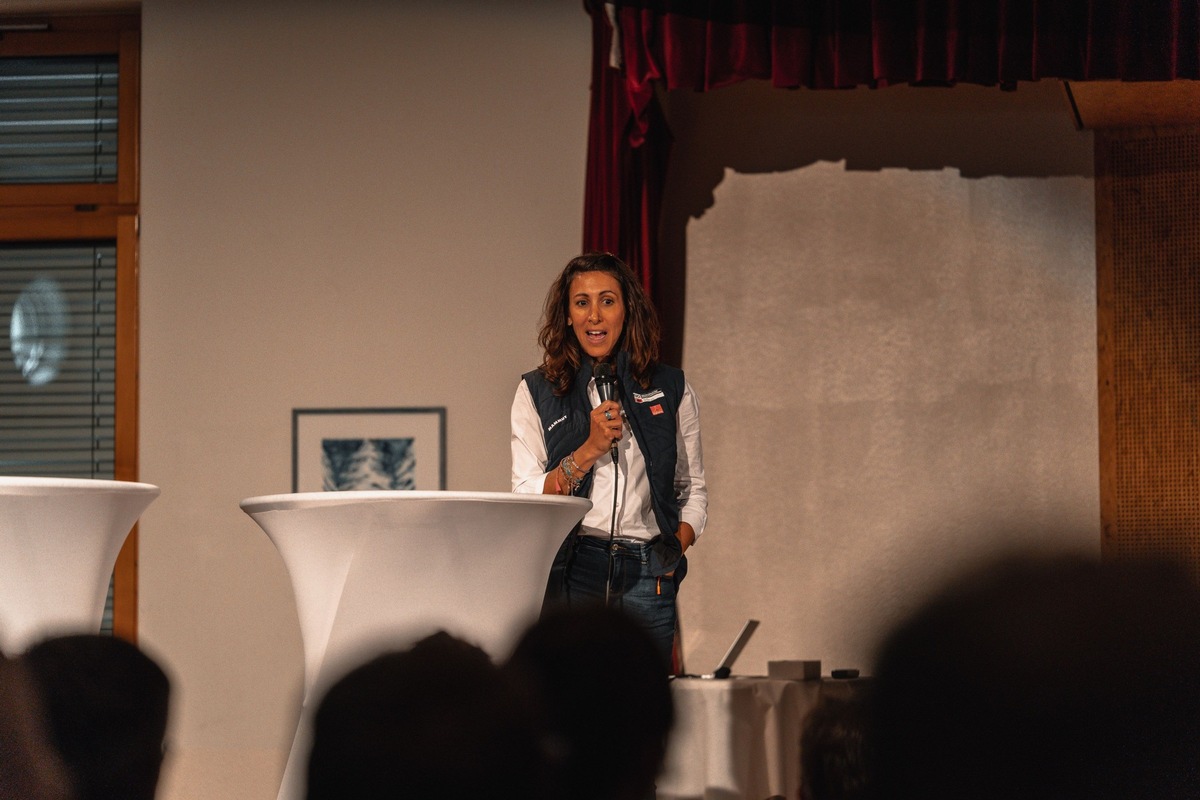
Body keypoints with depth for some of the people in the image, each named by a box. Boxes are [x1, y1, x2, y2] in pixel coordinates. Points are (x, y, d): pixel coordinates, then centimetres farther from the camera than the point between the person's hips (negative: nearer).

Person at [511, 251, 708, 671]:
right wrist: (588, 451, -10)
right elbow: (524, 499, 2)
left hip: (646, 577, 1)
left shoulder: (670, 390, 12)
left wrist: (676, 548, 0)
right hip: (569, 573, -1)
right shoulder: (537, 393, 8)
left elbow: (693, 491, 18)